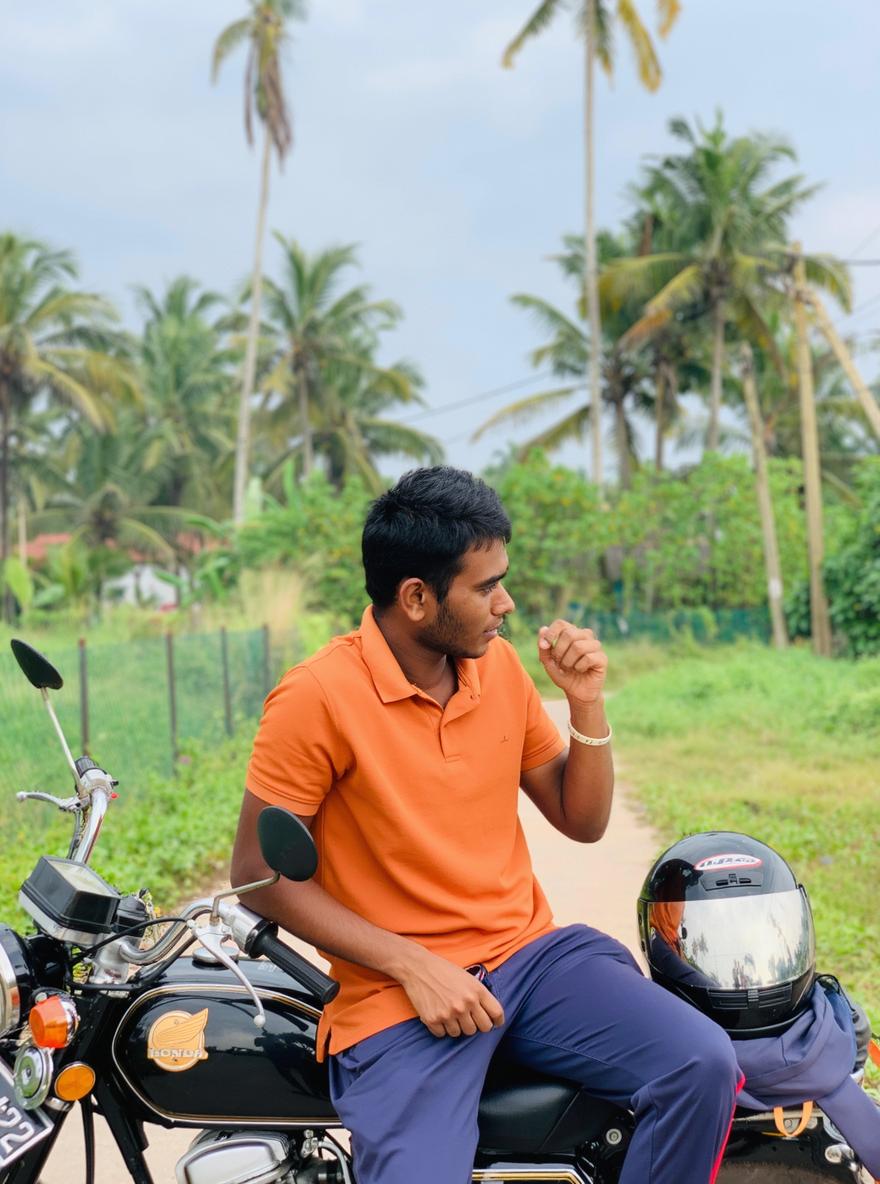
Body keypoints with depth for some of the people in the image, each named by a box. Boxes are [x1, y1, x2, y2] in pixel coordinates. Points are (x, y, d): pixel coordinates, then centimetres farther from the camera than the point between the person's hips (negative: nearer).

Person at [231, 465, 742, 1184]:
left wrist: (587, 702, -3)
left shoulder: (499, 665, 6)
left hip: (532, 954, 5)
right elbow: (259, 875, -10)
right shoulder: (317, 697, -13)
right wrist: (413, 966, -15)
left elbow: (582, 820, 14)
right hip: (399, 994, -5)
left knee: (705, 1065, -17)